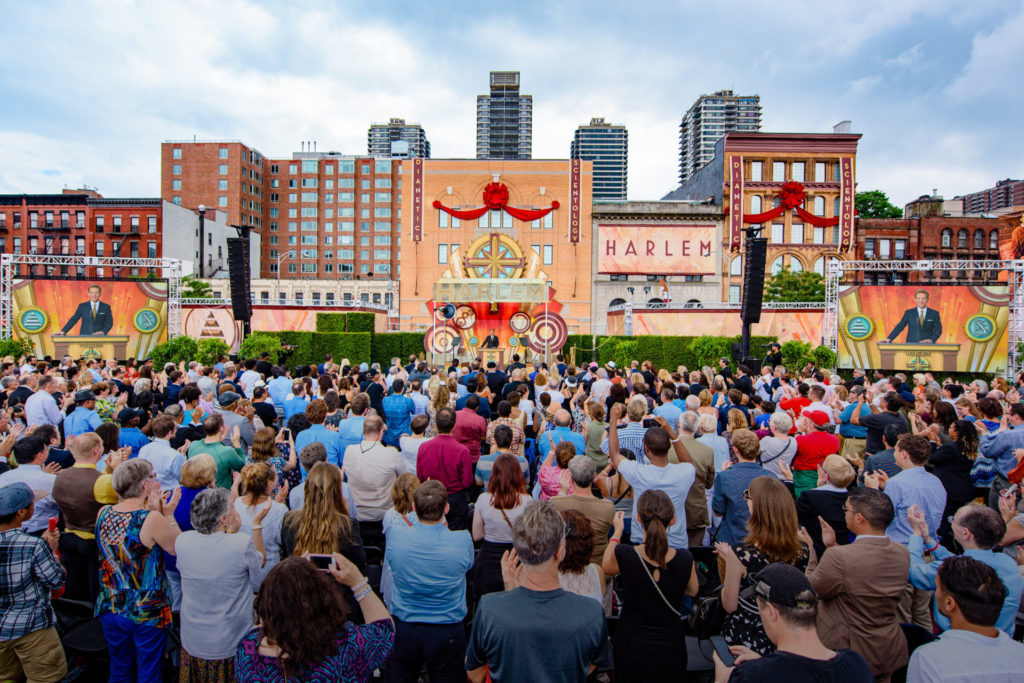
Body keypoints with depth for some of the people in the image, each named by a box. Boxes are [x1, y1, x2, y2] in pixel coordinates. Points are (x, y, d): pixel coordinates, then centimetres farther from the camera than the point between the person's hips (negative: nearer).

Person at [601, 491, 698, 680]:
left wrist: (617, 531, 12)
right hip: (670, 654, 1)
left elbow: (606, 567, 3)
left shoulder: (623, 556, -22)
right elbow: (693, 591, 4)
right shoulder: (685, 559, -18)